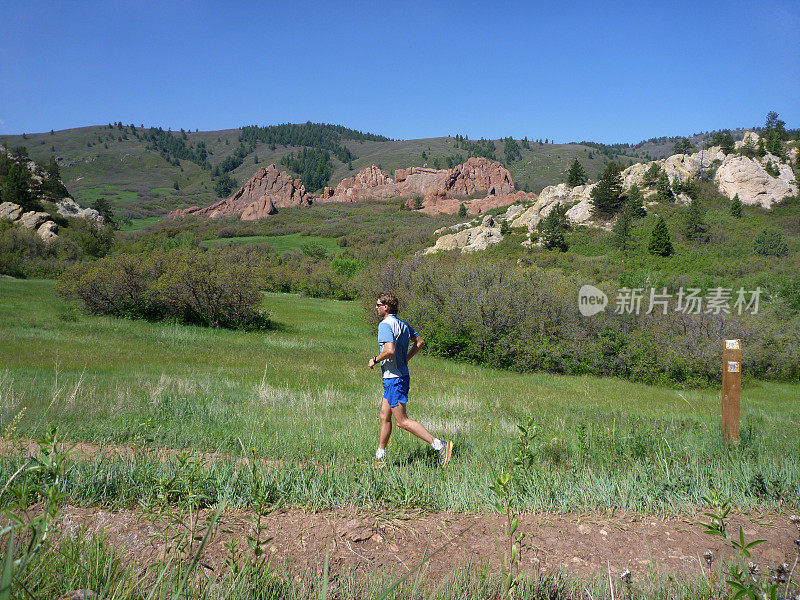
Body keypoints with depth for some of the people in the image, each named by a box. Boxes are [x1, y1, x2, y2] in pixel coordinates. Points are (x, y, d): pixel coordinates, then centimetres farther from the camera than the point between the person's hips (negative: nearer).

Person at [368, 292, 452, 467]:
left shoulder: (385, 324, -16)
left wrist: (375, 360, -13)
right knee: (384, 417, 16)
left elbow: (390, 350, -29)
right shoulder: (403, 324, 12)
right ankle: (379, 458, 24)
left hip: (394, 378, -10)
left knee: (402, 421, -6)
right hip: (402, 375, 10)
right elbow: (419, 341, 23)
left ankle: (440, 446, -10)